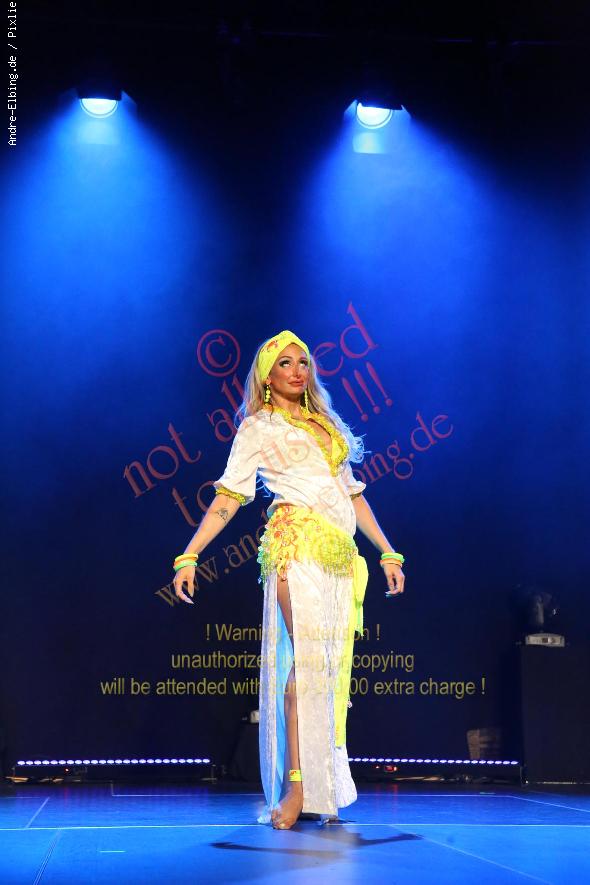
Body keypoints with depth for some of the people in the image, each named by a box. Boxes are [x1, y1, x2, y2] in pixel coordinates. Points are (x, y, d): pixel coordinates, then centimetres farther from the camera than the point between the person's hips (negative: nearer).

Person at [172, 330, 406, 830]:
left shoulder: (326, 425, 25)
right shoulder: (258, 428, 9)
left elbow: (353, 493, 25)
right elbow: (227, 497, 1)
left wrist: (388, 553, 20)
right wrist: (189, 556, -8)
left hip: (341, 554, 6)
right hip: (297, 543, -6)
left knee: (332, 668, 1)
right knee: (306, 657, -17)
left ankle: (325, 790, 3)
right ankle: (295, 786, -17)